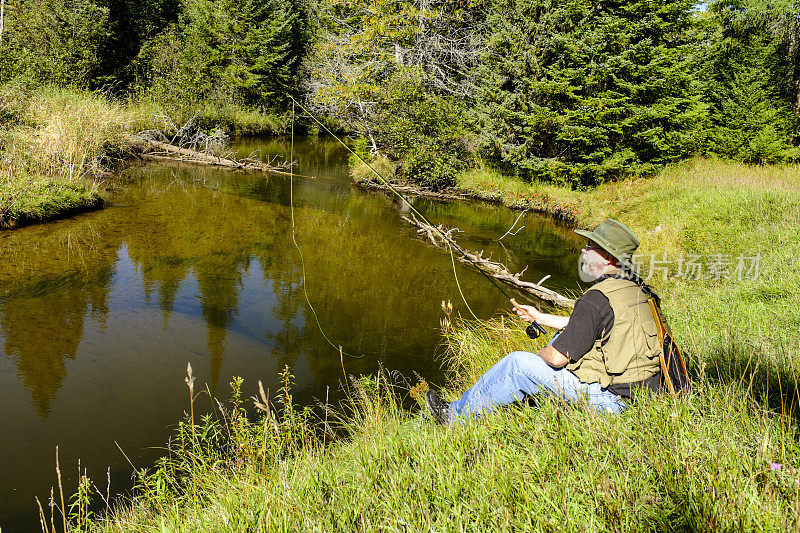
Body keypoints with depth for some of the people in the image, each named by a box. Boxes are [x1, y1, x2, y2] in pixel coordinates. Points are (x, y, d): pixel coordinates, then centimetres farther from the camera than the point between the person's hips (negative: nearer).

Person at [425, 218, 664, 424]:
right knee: (564, 334, 24)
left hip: (608, 398, -9)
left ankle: (456, 416, 11)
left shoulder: (598, 299, -24)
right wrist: (541, 318, 24)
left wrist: (540, 355, 1)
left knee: (518, 364, -4)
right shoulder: (636, 288, 7)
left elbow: (557, 358, -22)